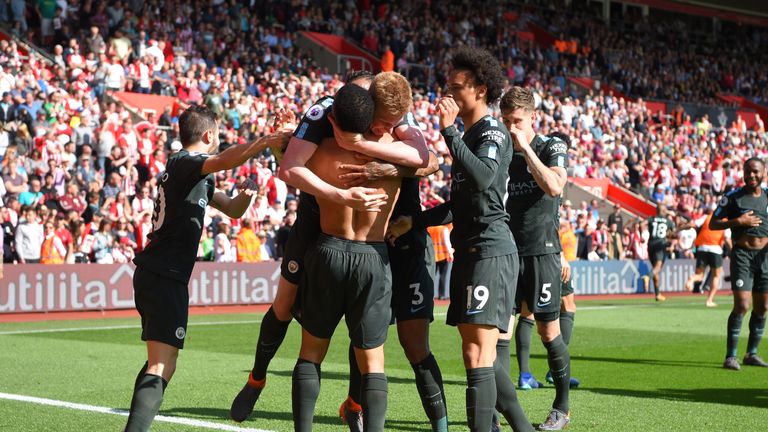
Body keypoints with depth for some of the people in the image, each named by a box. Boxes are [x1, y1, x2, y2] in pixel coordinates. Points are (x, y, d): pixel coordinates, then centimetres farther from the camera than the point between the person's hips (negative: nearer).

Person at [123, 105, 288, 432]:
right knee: (162, 366, -17)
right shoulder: (185, 162, -9)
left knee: (158, 362, 19)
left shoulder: (195, 173, 21)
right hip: (165, 277, -10)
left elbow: (232, 209, 25)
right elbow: (224, 161, -32)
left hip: (150, 273, 10)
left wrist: (245, 193, 5)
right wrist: (266, 142, -29)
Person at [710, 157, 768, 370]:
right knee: (742, 306, -15)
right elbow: (712, 224, -4)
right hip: (742, 255, -5)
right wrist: (738, 221, -16)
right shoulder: (733, 197, -3)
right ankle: (730, 356, -9)